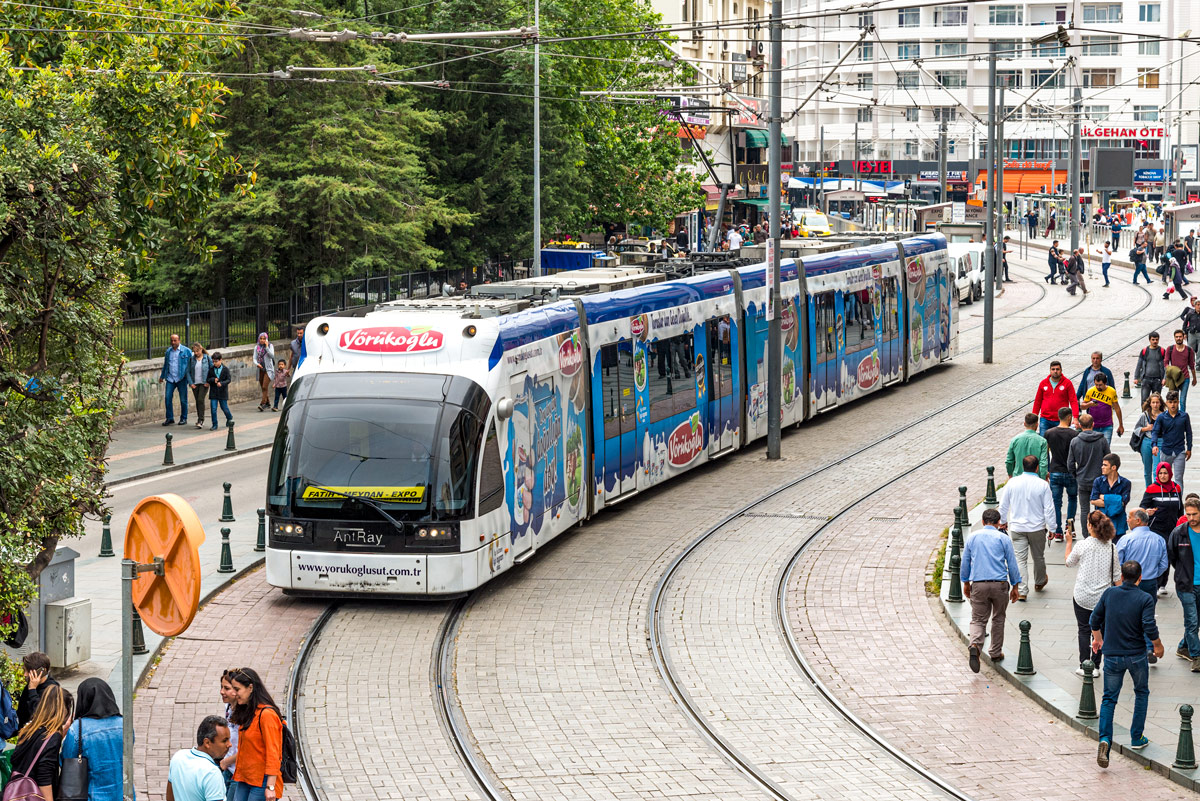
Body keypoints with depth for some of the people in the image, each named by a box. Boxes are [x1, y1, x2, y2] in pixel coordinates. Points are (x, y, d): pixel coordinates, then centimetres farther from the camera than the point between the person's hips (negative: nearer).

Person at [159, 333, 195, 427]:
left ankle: (183, 419, 14)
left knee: (183, 399, 3)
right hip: (170, 378, 3)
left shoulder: (186, 351, -2)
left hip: (181, 378, -3)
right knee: (168, 398, -5)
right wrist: (162, 376, 27)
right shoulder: (168, 351, 11)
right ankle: (169, 418, 5)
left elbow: (191, 364, 1)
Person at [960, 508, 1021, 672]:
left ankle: (975, 645, -24)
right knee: (998, 618, 17)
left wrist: (966, 583, 24)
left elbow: (965, 562, 12)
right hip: (1000, 584, -1)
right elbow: (1012, 564, 3)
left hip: (978, 585, 1)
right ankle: (996, 653, 23)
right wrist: (1015, 587, 11)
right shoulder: (1003, 539, 1)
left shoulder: (972, 537, 6)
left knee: (978, 620, 3)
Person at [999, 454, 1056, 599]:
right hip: (1037, 528, 0)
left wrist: (1003, 521, 20)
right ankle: (1039, 583, 40)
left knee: (1020, 559, 1)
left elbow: (1003, 505, 4)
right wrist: (1051, 527, 1)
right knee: (1039, 557, 20)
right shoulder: (1043, 485, -11)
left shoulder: (1012, 483, -6)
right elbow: (1049, 509, -8)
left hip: (1017, 527, 0)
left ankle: (1022, 591, -6)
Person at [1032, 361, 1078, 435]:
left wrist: (1075, 417, -18)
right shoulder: (1043, 383, 6)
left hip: (1060, 421, -2)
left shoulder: (1067, 383, -1)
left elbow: (1073, 401, -6)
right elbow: (1037, 401, 14)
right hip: (1045, 420, 2)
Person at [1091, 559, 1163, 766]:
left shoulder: (1109, 594, -3)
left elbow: (1095, 619, 5)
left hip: (1112, 655, 2)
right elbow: (1150, 628, -18)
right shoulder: (1145, 599, -12)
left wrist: (1097, 638, 25)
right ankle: (1137, 738, 24)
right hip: (1136, 655, -2)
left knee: (1109, 698, 8)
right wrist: (1158, 646, 2)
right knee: (1141, 694, 22)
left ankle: (1105, 739, -13)